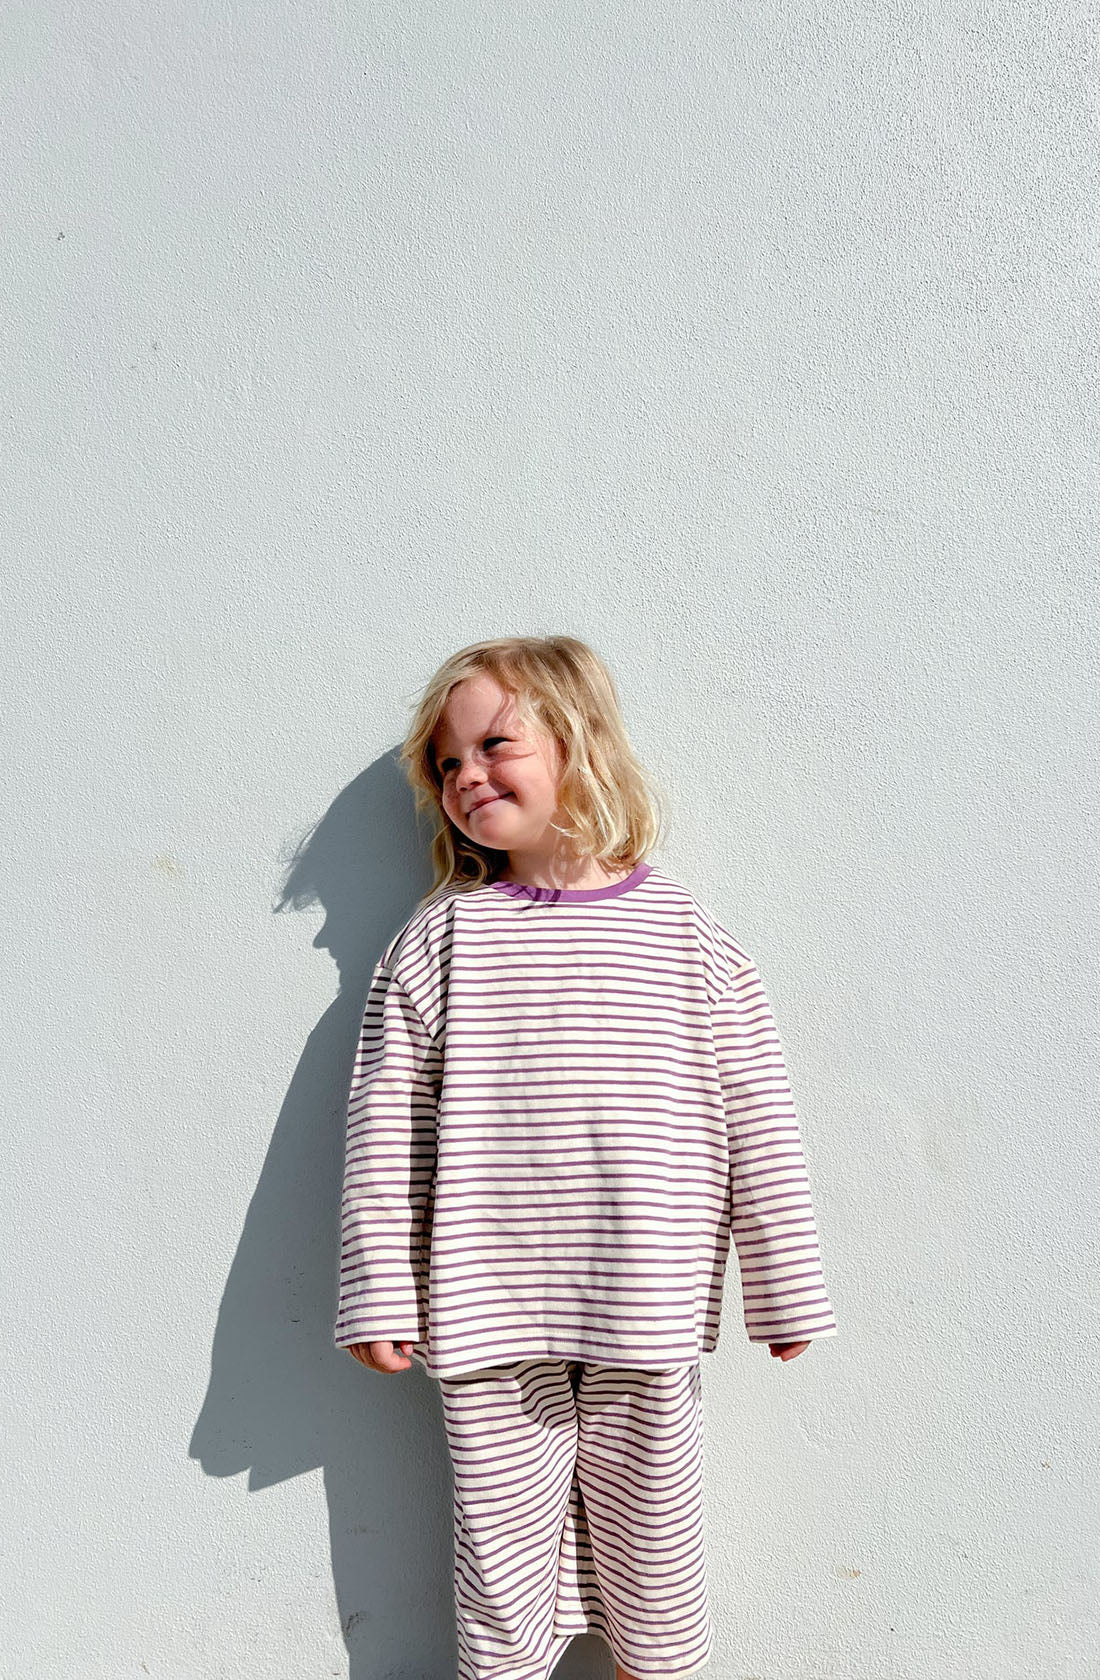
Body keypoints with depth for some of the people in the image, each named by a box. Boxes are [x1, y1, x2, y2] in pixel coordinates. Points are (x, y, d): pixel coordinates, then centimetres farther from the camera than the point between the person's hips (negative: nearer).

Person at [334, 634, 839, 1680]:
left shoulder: (687, 934, -4)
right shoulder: (438, 938, -4)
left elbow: (755, 1120, 0)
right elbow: (385, 1125, -2)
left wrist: (785, 1287, 3)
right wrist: (379, 1295, -2)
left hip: (647, 1318, 1)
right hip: (488, 1317, 0)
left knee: (651, 1535, 19)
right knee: (502, 1535, 15)